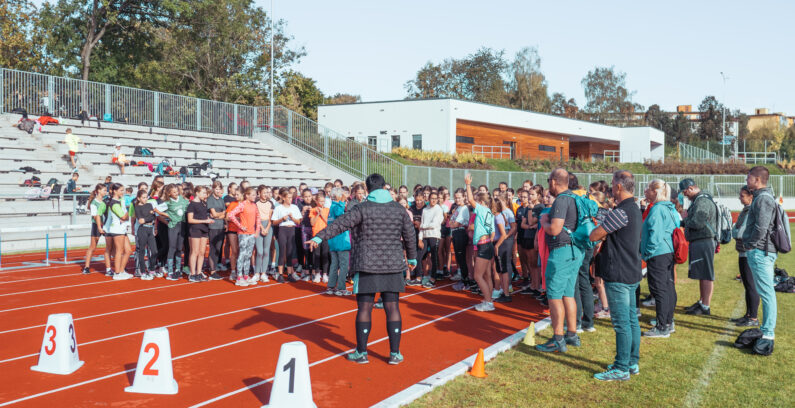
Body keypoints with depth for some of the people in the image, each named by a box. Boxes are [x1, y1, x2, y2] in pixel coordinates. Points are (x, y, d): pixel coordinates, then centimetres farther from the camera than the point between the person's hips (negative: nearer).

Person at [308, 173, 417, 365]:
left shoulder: (363, 209, -6)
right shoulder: (399, 209, 5)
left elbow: (340, 224, -16)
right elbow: (409, 235, 13)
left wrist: (319, 237, -17)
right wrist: (412, 257, 26)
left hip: (367, 265, -3)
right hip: (393, 265, 3)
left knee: (365, 308, 3)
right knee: (392, 308, 6)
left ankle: (361, 353, 10)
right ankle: (395, 353, 10)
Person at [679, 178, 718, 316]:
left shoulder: (702, 201, -17)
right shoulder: (698, 200, 18)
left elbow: (697, 223, -23)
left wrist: (685, 218, -7)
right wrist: (686, 219, 8)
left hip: (704, 242, -11)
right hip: (698, 242, 11)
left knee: (706, 275, -6)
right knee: (702, 275, 17)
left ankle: (705, 307, -3)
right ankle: (702, 302, 27)